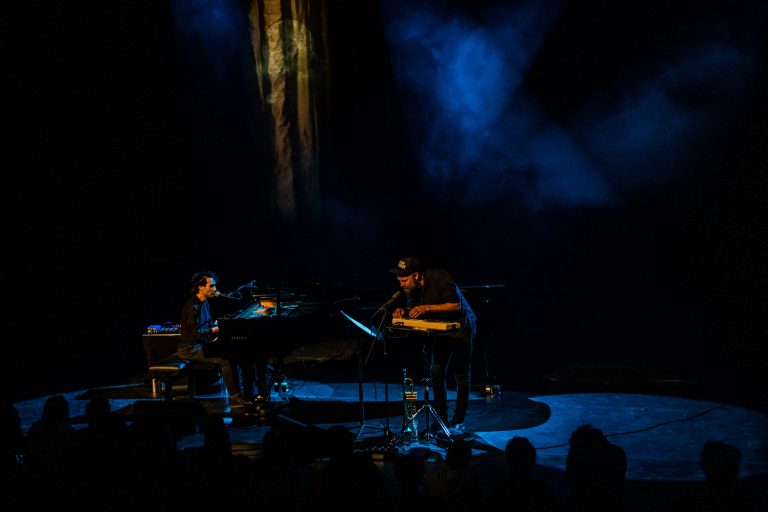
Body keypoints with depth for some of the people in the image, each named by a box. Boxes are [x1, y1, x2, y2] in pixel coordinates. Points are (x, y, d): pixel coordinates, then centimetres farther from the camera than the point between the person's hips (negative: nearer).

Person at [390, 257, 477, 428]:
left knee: (461, 375, -1)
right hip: (441, 328, 6)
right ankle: (441, 418, 4)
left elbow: (456, 305, -26)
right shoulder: (411, 287, -8)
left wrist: (427, 308, -31)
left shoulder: (439, 278, -28)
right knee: (436, 371, -2)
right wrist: (403, 311, -18)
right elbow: (413, 308, 6)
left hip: (462, 326, -6)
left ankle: (459, 419, 9)